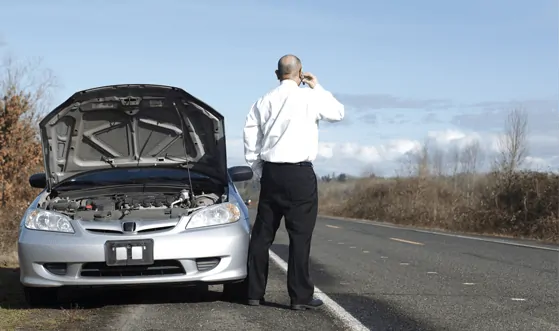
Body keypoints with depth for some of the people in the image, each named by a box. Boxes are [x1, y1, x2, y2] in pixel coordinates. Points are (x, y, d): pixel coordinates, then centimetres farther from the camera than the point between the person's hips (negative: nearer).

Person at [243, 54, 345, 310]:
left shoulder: (265, 101, 7)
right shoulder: (311, 98, -3)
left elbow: (250, 133, 5)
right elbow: (338, 113, 12)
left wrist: (258, 169, 13)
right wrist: (318, 87, 18)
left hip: (271, 173, 4)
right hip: (300, 174, -4)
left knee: (262, 233, 9)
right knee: (300, 235, -1)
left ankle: (254, 292, 12)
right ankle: (300, 296, -1)